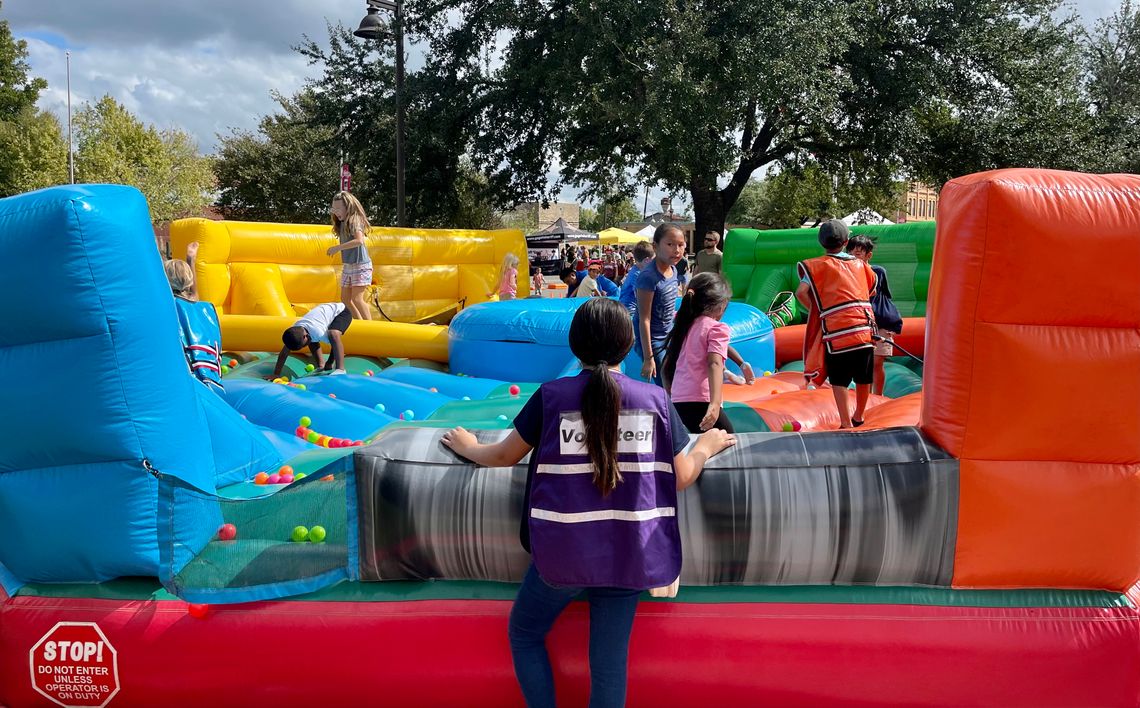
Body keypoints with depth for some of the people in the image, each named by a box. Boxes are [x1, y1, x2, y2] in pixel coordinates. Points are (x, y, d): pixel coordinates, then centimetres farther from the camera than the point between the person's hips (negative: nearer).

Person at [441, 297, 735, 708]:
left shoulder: (552, 396, -4)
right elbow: (682, 477, 4)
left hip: (563, 552, -1)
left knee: (524, 633, 23)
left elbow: (506, 456, 7)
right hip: (629, 555, 2)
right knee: (610, 663, 10)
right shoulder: (656, 399, 0)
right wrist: (707, 446, 24)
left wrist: (467, 447, 27)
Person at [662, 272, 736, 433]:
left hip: (677, 402, 7)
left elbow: (666, 370, 20)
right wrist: (715, 404, -29)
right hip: (701, 402, -7)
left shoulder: (683, 326, 19)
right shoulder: (716, 328, -2)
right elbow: (714, 364, -18)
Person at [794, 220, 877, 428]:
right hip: (865, 329, 5)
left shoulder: (818, 265, 2)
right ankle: (859, 417, 36)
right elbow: (872, 291, 27)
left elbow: (801, 292, -10)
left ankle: (846, 423, 1)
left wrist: (816, 312, 2)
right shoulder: (860, 264, 16)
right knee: (863, 378, 18)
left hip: (837, 331, -5)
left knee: (838, 380, 4)